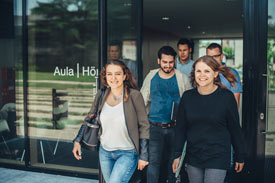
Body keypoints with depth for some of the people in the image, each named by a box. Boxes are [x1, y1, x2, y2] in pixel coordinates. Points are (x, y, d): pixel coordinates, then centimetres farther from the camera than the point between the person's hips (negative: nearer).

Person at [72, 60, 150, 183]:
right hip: (105, 152, 5)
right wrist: (77, 141, 5)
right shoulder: (101, 96, -3)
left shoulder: (134, 95, -14)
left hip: (127, 153, -5)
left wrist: (143, 156, -8)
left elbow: (144, 127, -9)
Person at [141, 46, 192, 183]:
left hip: (175, 127, 0)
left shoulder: (182, 78, 0)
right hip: (155, 127, 0)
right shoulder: (151, 77, 5)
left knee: (173, 161, 12)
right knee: (153, 161, -4)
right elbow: (143, 101, 11)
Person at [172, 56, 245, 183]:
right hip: (193, 157, 3)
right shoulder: (187, 96, 1)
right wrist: (177, 155, 7)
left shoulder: (226, 97, -7)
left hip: (218, 158, -3)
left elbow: (235, 129, 0)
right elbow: (180, 128, 7)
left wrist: (240, 157, 5)